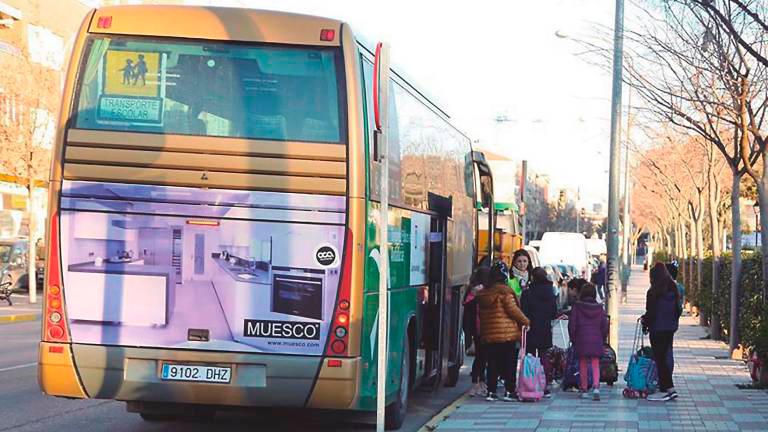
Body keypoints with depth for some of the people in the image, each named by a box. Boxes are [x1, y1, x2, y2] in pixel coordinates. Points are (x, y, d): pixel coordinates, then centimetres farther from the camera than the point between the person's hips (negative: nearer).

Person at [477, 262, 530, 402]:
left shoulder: (482, 293, 11)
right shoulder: (504, 292, -9)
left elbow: (480, 315, 15)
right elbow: (512, 309, -11)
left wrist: (480, 331, 21)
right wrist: (525, 321, 1)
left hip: (488, 335, 6)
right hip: (507, 334, -6)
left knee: (492, 364, 9)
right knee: (509, 363, 1)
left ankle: (491, 392, 7)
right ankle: (509, 391, 0)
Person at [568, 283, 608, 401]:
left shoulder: (577, 307, -4)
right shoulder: (599, 308, 2)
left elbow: (572, 325, -3)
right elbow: (605, 327, 5)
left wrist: (573, 339, 9)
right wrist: (602, 339, 17)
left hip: (581, 340, -1)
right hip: (596, 340, 1)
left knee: (583, 366, 10)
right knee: (595, 365, 1)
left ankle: (584, 390, 12)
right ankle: (596, 387, -20)